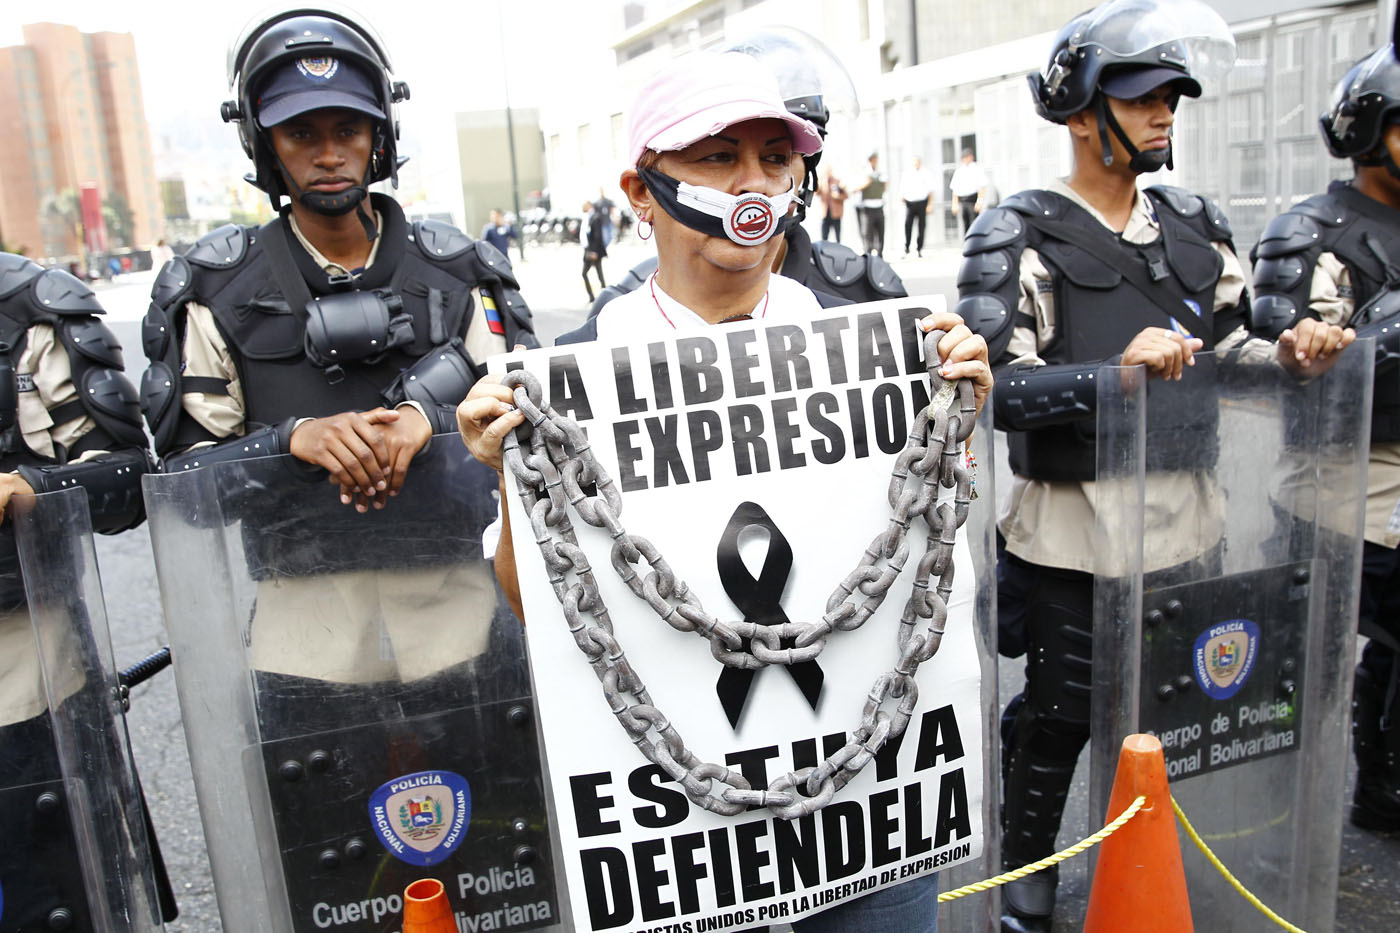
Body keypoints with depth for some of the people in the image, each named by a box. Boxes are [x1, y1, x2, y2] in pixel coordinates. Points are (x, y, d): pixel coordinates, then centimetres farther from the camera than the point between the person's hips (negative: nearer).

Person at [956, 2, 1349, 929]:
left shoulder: (1195, 224, 11)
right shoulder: (1019, 237, -9)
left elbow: (1228, 350, 17)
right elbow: (999, 387, -19)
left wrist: (1287, 355, -3)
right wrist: (1115, 369, -32)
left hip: (1180, 515, 6)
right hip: (1070, 528, -6)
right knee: (1059, 715, 7)